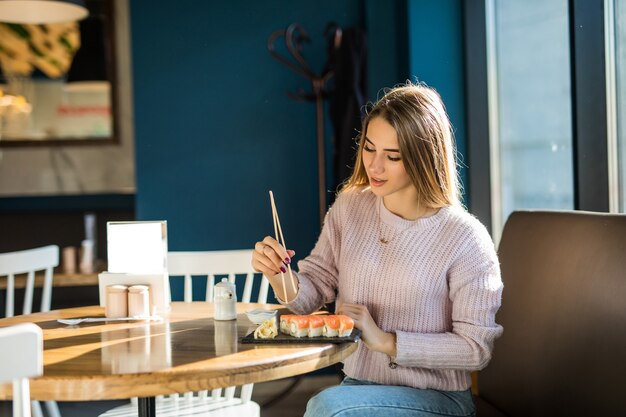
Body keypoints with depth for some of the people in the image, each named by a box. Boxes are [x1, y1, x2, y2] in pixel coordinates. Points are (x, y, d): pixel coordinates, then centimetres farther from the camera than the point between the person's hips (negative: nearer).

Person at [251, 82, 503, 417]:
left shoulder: (464, 238, -16)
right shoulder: (349, 207, 2)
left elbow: (476, 348, -13)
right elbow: (313, 291, 6)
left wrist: (387, 341, -19)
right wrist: (279, 275, -16)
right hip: (357, 385, 5)